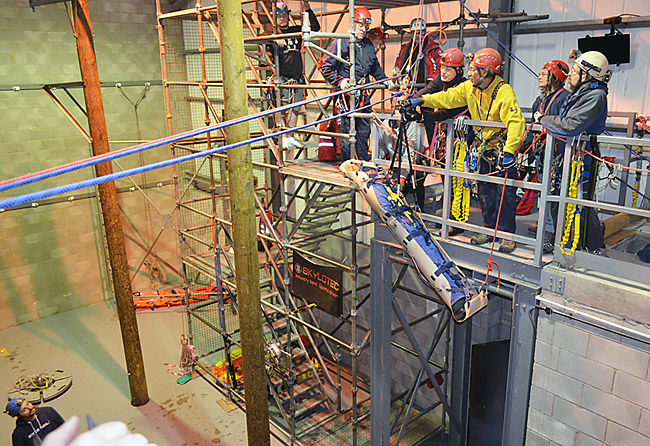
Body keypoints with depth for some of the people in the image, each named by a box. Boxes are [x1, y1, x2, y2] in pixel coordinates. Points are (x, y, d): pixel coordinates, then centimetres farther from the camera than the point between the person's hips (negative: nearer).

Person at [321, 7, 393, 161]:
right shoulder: (340, 43, -4)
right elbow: (326, 67, -5)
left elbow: (375, 67, 28)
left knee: (364, 131, 11)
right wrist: (339, 81, -16)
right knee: (346, 131, -1)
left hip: (363, 96, 6)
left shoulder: (368, 45, 15)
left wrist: (384, 80, 16)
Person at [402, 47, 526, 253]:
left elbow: (516, 123, -30)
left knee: (505, 193, -3)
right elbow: (448, 97, 4)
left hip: (503, 148, -6)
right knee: (485, 192, 11)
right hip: (486, 148, 7)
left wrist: (508, 152, -38)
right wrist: (421, 100, -6)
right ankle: (489, 228, 24)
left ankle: (507, 234, 8)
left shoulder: (504, 92, -23)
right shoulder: (470, 88, -2)